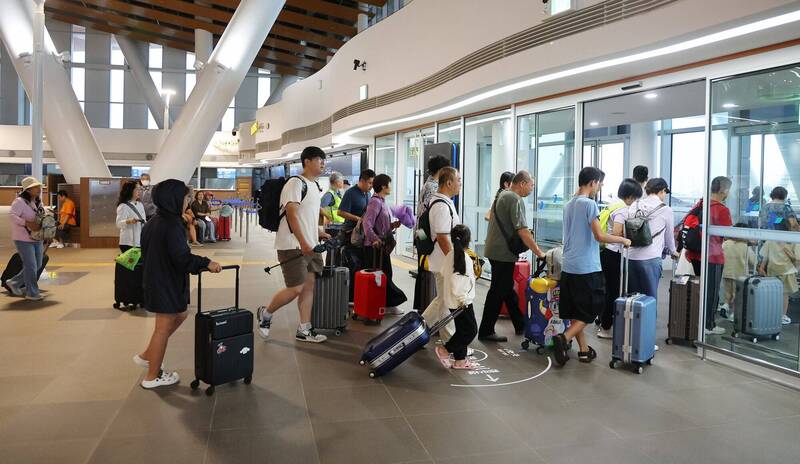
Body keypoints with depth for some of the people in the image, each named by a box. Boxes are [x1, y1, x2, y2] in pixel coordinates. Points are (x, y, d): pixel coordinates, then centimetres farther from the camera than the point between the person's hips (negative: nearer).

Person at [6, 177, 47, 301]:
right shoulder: (19, 202, -13)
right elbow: (12, 215, -26)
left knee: (37, 266, 13)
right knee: (30, 266, -5)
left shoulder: (38, 202, 12)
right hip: (23, 239, -9)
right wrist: (28, 224, -32)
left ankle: (14, 283, 32)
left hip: (37, 239, 9)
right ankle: (32, 293, 7)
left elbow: (42, 216, 26)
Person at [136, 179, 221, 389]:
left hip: (155, 279, 10)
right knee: (163, 328, 3)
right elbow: (181, 257, -27)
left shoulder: (154, 222, 8)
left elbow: (146, 252, 16)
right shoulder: (172, 224, -21)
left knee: (179, 316, 23)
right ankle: (152, 377, 17)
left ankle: (147, 356, 30)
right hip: (167, 283, -10)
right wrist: (206, 263, -20)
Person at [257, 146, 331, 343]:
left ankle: (304, 330, 14)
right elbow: (291, 214, -22)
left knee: (309, 284, 7)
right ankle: (266, 313, 16)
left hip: (310, 245, 9)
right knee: (296, 289, -8)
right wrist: (302, 243, -28)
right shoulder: (296, 183, -13)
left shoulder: (316, 186, 16)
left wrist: (320, 233, 16)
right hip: (293, 246, -9)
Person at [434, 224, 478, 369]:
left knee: (462, 330, 16)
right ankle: (445, 350, 2)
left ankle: (460, 360, 21)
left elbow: (443, 274, 10)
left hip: (452, 301, 9)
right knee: (471, 330, 2)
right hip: (462, 302, -9)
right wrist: (462, 299, -18)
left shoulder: (449, 256, 2)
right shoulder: (465, 258, -21)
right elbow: (457, 281, -28)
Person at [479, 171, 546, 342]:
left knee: (508, 289, 16)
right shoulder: (516, 199, -16)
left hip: (495, 250, 10)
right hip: (503, 253, -10)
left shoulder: (502, 195, 14)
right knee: (498, 292, -2)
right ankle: (486, 331, 4)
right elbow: (522, 231, -22)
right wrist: (539, 253, -16)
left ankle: (520, 325, 28)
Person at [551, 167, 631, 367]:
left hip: (568, 266, 8)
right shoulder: (589, 203, -12)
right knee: (592, 309, 2)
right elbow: (600, 236, -17)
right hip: (587, 268, -8)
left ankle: (583, 350, 19)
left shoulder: (569, 204, 13)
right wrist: (622, 240, -3)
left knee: (575, 311, 12)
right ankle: (564, 338, -13)